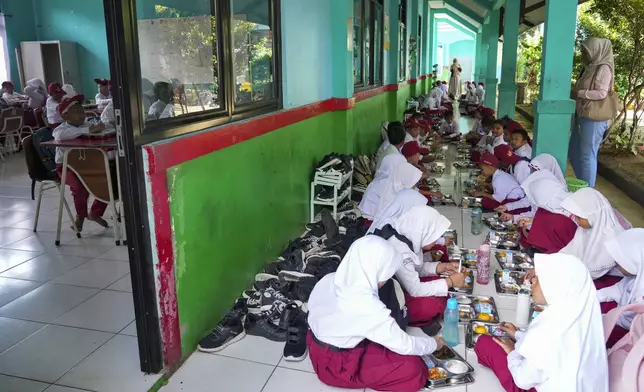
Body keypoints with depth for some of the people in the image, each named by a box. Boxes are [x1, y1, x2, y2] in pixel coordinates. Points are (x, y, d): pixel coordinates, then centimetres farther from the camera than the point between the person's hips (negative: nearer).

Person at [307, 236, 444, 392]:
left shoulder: (329, 280, -13)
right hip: (336, 365, -7)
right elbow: (404, 345, -20)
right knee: (413, 368, -12)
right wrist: (433, 344, 1)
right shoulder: (370, 310, -33)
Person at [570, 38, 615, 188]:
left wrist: (578, 93, -15)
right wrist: (574, 93, 1)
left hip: (593, 118, -9)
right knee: (574, 152, 14)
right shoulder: (590, 68, 15)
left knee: (587, 155, -4)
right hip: (581, 115, 9)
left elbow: (601, 93, -18)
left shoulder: (604, 68, -10)